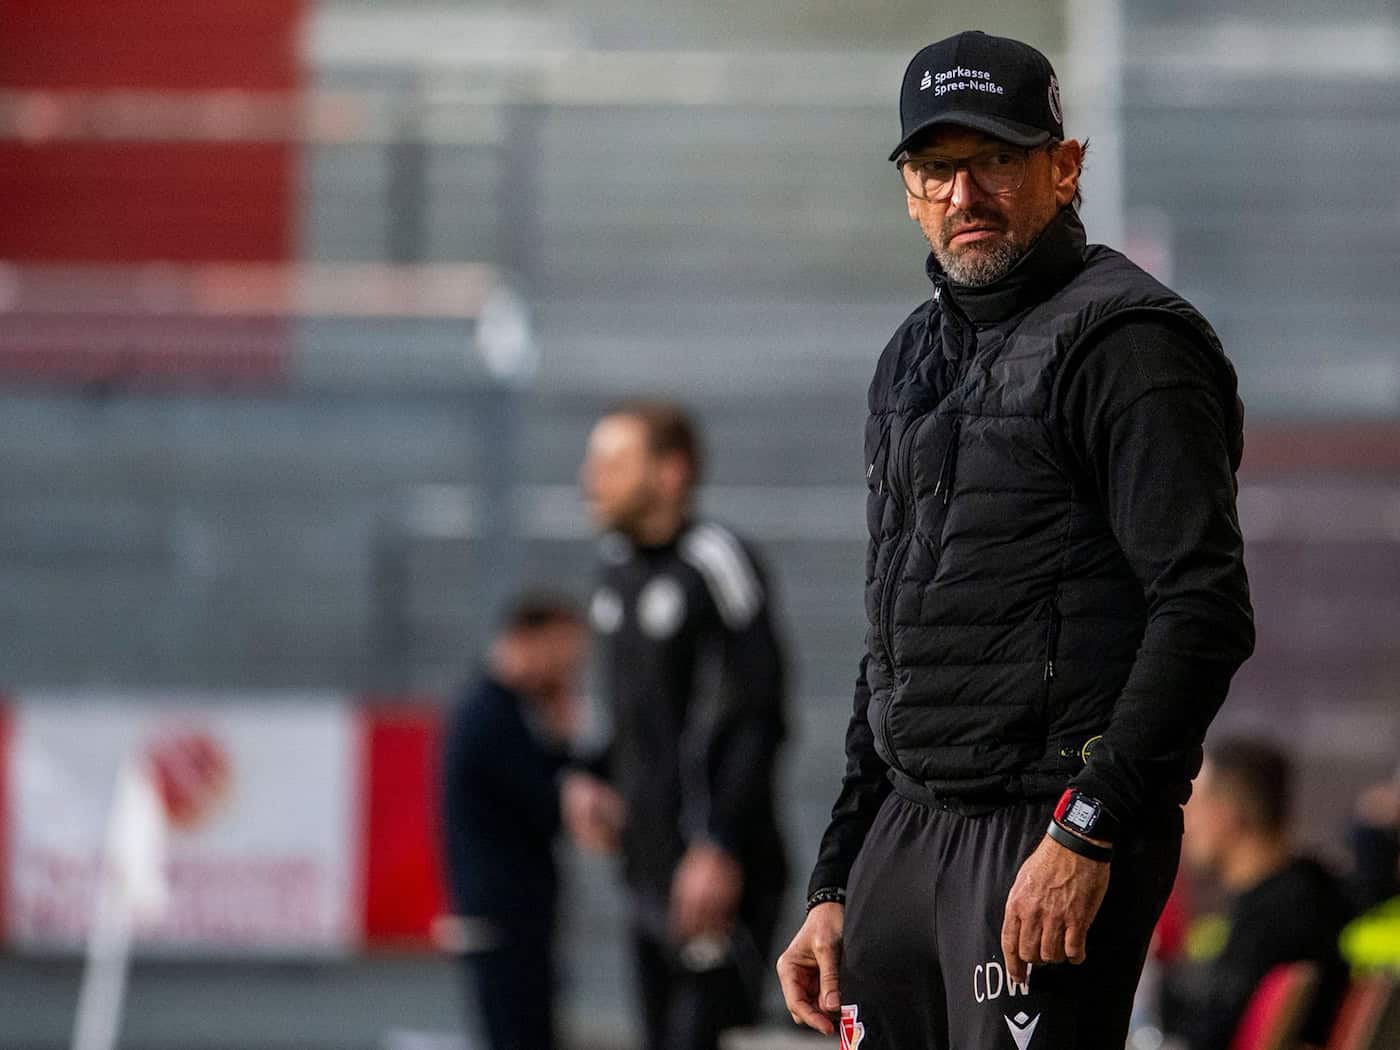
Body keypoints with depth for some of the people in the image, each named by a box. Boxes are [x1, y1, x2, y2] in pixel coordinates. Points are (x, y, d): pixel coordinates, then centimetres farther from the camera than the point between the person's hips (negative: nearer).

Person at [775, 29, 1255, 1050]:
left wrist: (1089, 833, -22)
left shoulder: (1128, 343, -7)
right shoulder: (915, 356, 20)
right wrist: (833, 888, 20)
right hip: (905, 835, 8)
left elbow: (1203, 614, -16)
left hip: (1055, 847, -8)